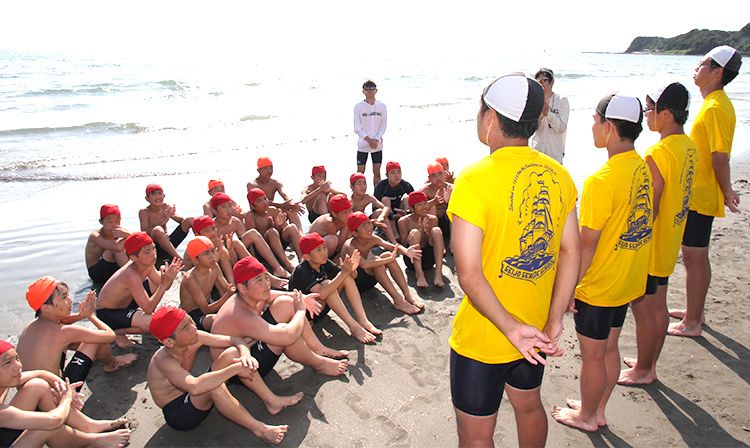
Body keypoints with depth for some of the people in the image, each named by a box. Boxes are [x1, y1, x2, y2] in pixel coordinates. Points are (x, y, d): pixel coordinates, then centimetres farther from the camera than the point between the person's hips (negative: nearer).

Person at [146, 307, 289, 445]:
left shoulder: (194, 338, -13)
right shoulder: (164, 360, -32)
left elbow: (236, 341, -10)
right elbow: (195, 387, -52)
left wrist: (246, 355, -35)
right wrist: (236, 368, -45)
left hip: (193, 398, 7)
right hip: (177, 414, -7)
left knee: (233, 353, -11)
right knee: (213, 385, -38)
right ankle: (258, 429, -26)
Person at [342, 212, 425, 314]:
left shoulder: (372, 238, -6)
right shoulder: (350, 246, -25)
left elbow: (394, 247, -19)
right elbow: (364, 264, -43)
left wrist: (406, 251, -40)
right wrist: (389, 260, -43)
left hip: (370, 278, 7)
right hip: (354, 281, -7)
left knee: (387, 254, -18)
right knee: (375, 259, -31)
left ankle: (408, 294, -21)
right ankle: (398, 300, -33)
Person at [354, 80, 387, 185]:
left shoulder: (381, 106, 3)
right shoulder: (358, 106, -3)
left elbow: (383, 126, 3)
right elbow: (357, 128, -5)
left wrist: (376, 140, -10)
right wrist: (369, 140, -13)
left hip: (378, 145, 2)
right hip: (363, 144, -2)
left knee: (377, 172, 7)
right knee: (360, 172, 1)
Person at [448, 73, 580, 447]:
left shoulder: (475, 178, -23)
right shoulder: (558, 175, -4)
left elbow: (469, 275, -26)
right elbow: (571, 253, -2)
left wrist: (512, 328, -20)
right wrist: (553, 321, -1)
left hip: (481, 338, -6)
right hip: (535, 333, 7)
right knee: (529, 406, 30)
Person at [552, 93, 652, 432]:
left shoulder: (601, 180, -26)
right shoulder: (642, 168, 0)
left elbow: (587, 243, -23)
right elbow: (639, 220, 9)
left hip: (597, 287, -8)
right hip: (628, 281, 8)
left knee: (592, 355, 11)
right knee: (609, 348, 22)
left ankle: (586, 416, 32)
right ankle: (598, 409, 40)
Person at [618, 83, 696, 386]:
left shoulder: (659, 153, -25)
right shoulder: (687, 146, 4)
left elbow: (649, 210, -24)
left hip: (648, 247, -9)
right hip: (668, 244, 9)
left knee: (642, 309, 6)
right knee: (658, 305, 19)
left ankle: (642, 370, 22)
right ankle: (649, 364, 34)